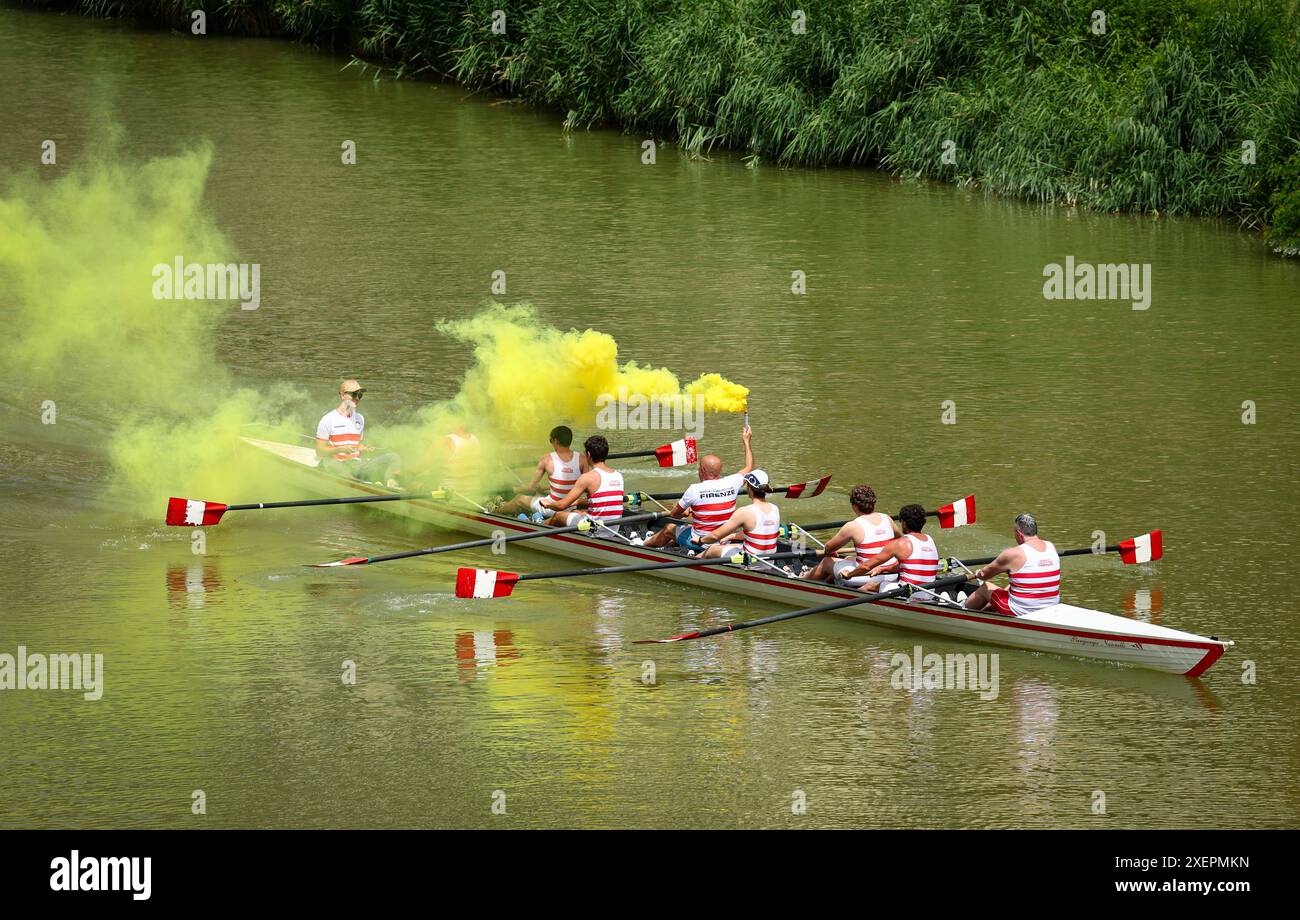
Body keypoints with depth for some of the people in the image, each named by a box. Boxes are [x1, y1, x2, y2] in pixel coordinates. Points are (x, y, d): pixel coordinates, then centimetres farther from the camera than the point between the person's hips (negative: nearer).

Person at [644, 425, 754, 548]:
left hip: (698, 542, -5)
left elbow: (674, 514, -7)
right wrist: (747, 441, 23)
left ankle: (644, 545, 44)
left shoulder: (694, 489, -21)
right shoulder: (731, 484, -11)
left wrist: (685, 513, 17)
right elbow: (749, 468, 11)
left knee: (669, 528, 23)